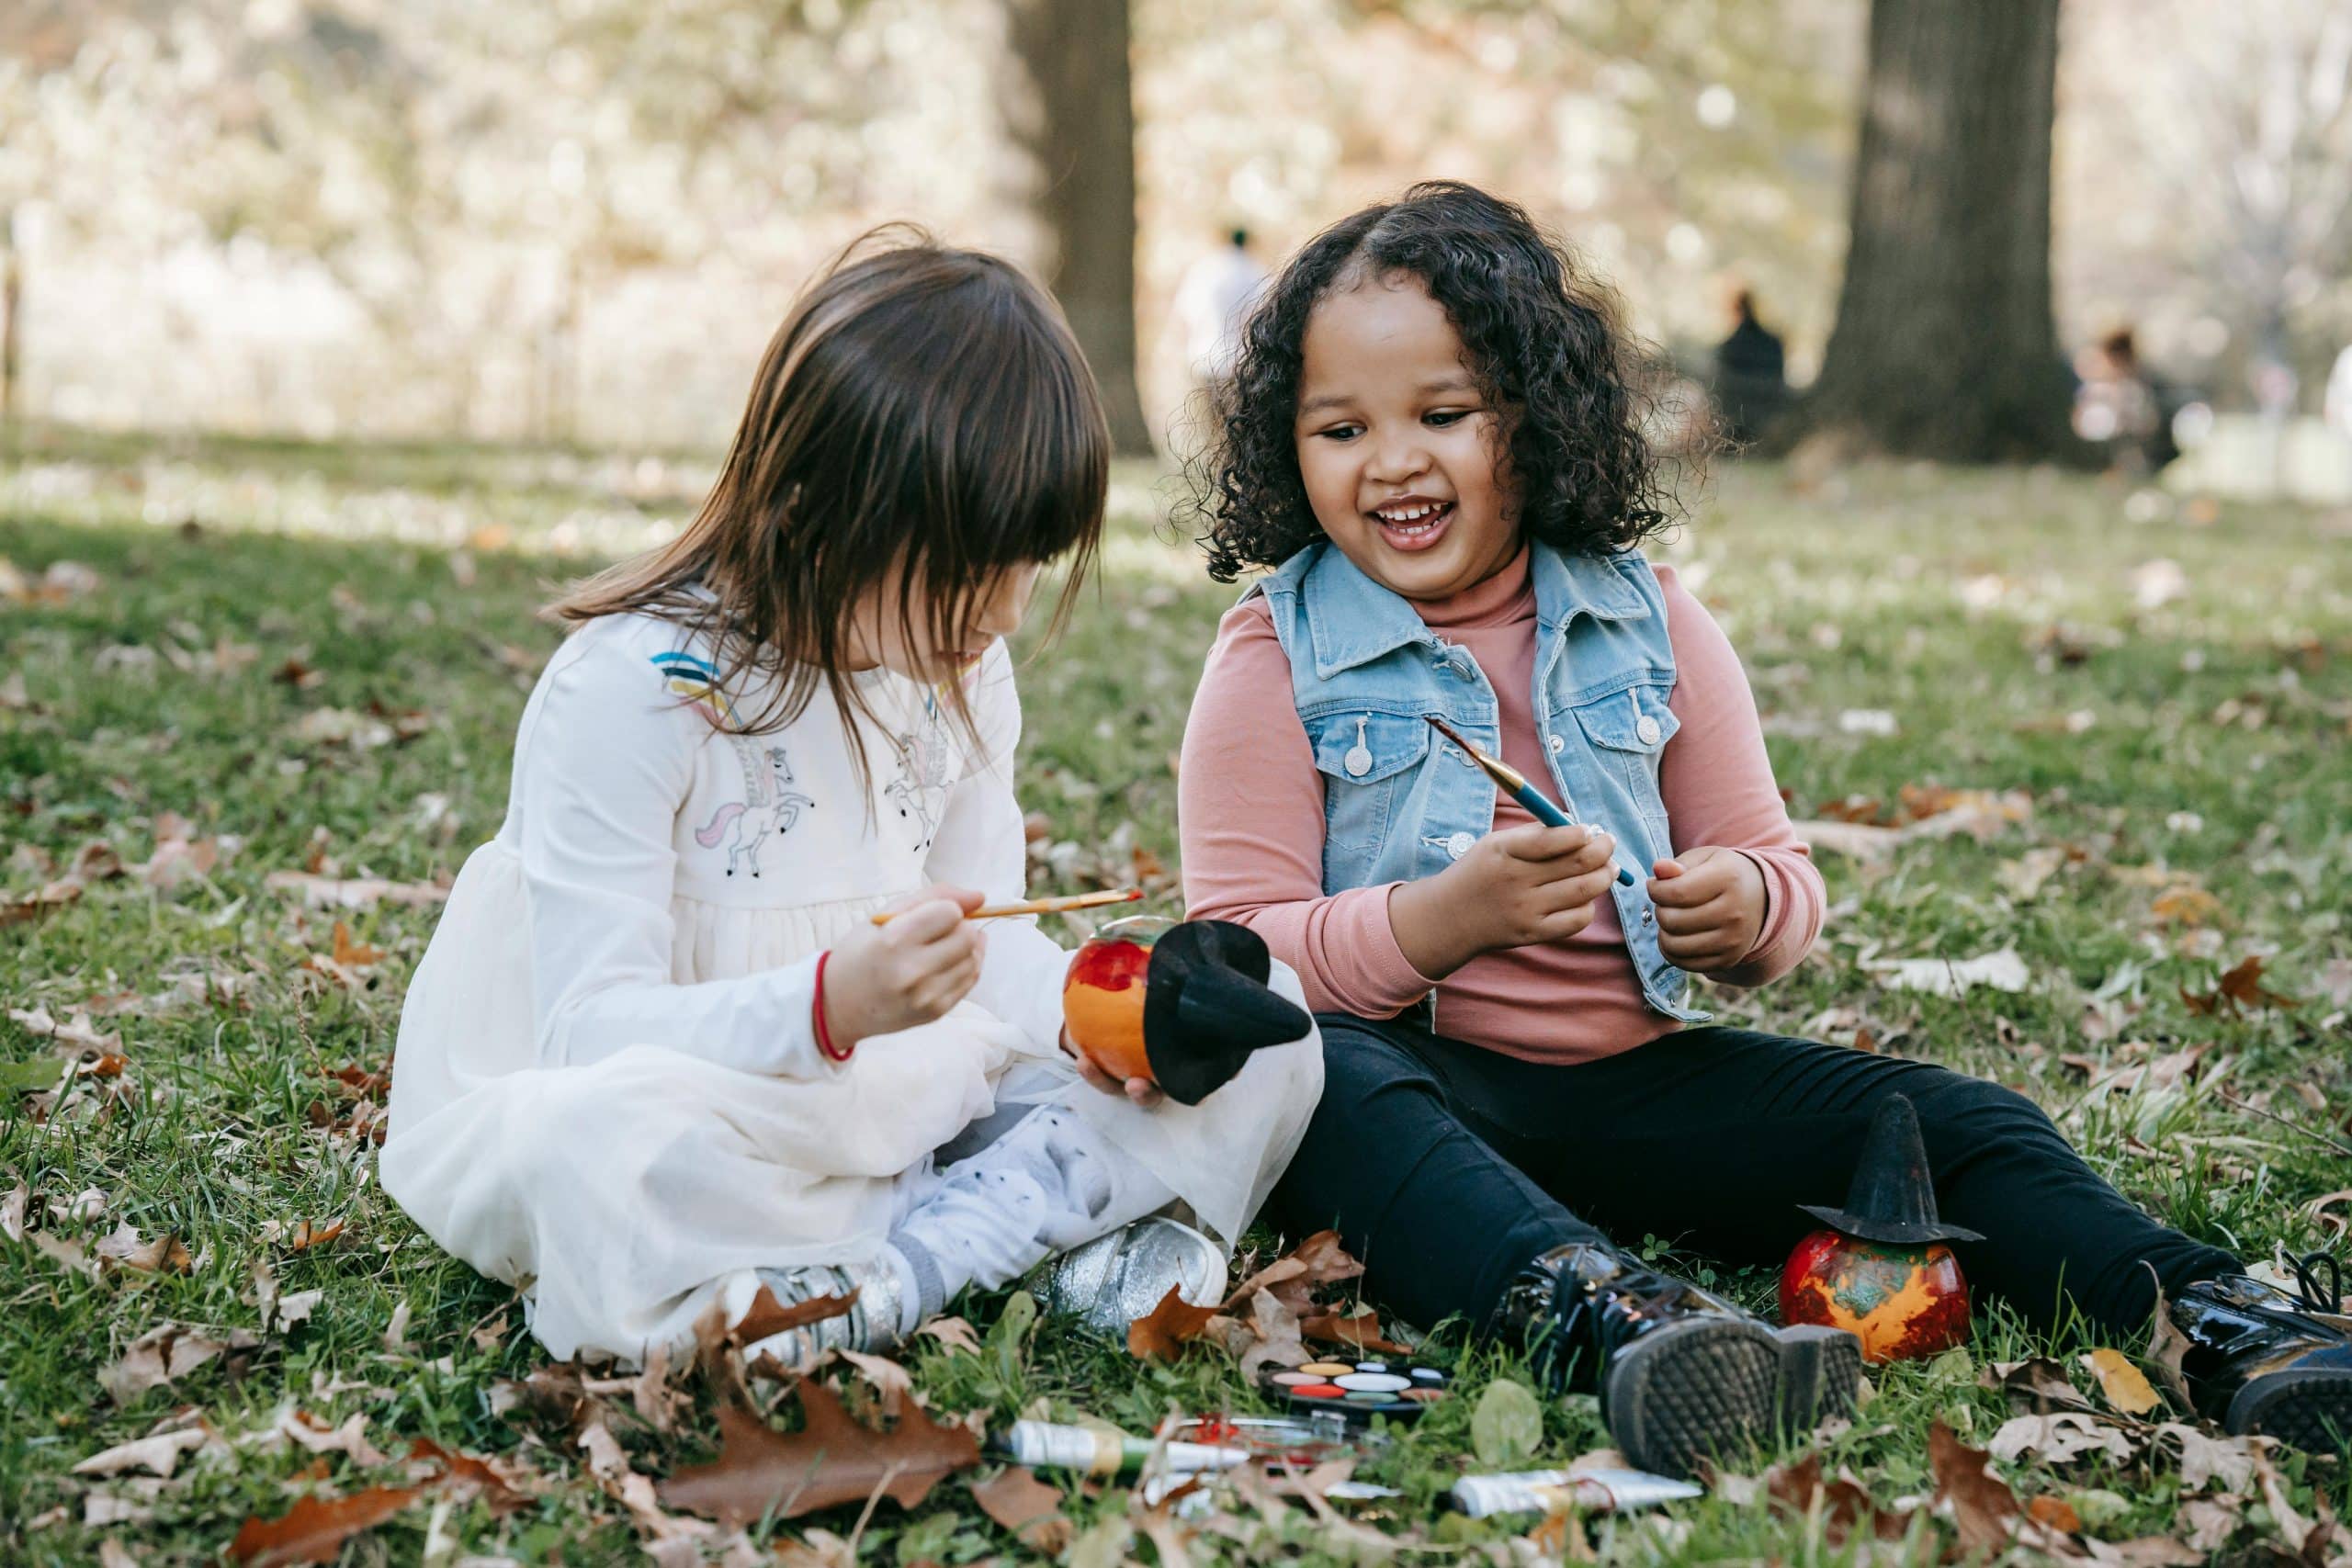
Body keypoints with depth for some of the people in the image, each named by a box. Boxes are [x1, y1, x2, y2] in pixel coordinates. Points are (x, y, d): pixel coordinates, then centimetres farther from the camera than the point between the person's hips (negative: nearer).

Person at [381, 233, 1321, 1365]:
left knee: (1267, 1037, -7)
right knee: (599, 1141, -43)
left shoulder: (964, 672, 1)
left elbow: (982, 937, 8)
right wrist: (830, 1004, -40)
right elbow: (591, 1034, -23)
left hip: (887, 1099, 6)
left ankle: (901, 1270, -23)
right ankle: (1047, 1218, -24)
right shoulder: (633, 689, -20)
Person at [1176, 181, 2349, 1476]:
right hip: (1423, 1071, -4)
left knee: (1954, 1121, -10)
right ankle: (1600, 1314, -60)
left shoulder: (1647, 622, 7)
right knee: (1313, 1086, -39)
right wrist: (1443, 918, -27)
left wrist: (1748, 906, -12)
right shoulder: (1276, 658, -3)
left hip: (1632, 1075, 5)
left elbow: (1777, 872, 13)